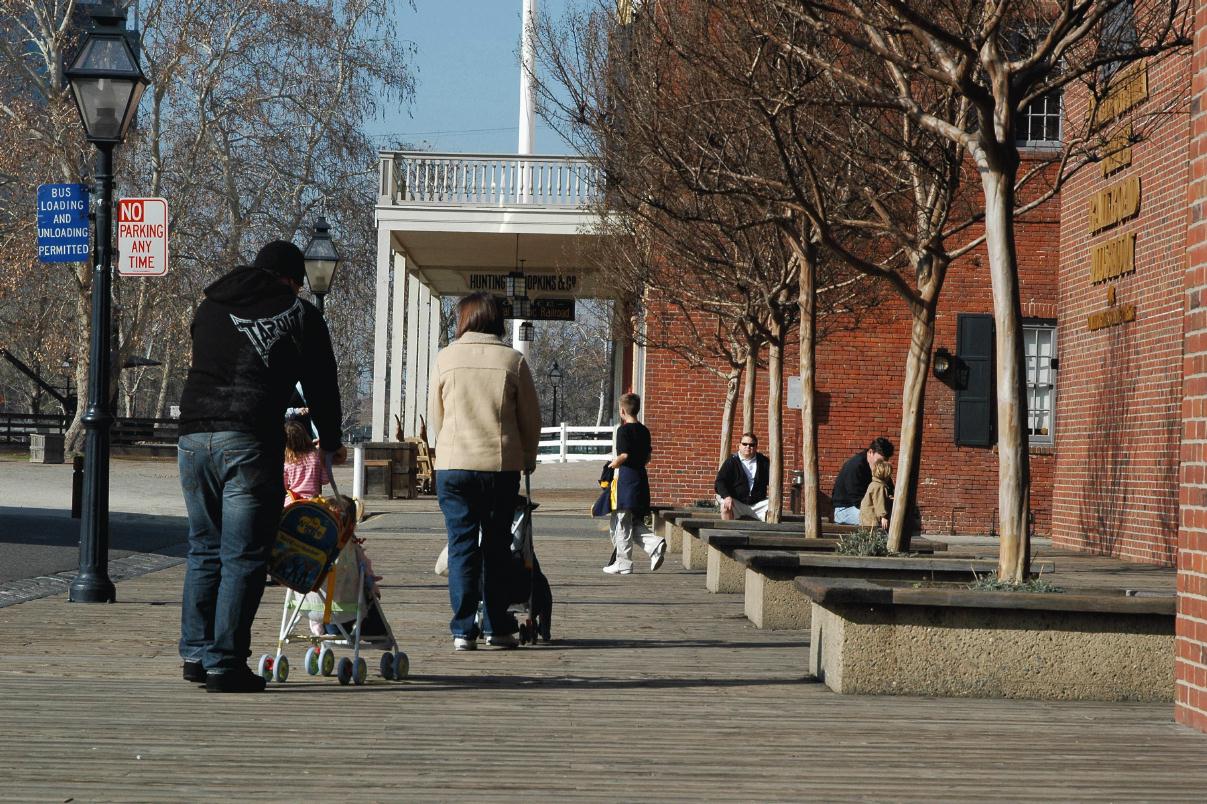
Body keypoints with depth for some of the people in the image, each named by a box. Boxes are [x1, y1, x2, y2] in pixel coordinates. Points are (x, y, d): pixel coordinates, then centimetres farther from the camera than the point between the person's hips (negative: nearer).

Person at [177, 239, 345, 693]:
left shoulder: (210, 307, 21)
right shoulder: (300, 315, 9)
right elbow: (321, 386, 13)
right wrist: (331, 443, 28)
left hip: (193, 434, 5)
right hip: (251, 441, -5)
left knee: (204, 550, 16)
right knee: (243, 558, -1)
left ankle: (196, 655, 17)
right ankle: (225, 664, -4)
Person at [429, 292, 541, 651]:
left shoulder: (446, 357, 1)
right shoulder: (513, 360, -1)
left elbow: (434, 416, 9)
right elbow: (531, 417, 4)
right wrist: (528, 458, 20)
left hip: (453, 464, 0)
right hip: (502, 465, 0)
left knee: (461, 544, 3)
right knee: (497, 547, 10)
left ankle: (463, 629, -1)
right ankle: (498, 627, 12)